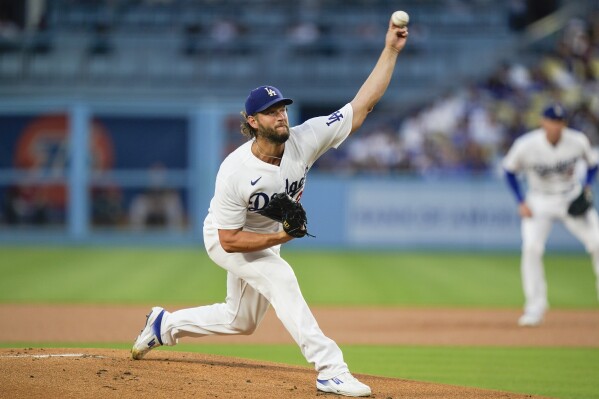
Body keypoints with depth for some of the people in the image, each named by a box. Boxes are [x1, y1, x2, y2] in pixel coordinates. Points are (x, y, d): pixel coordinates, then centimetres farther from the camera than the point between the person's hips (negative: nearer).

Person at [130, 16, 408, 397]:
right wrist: (282, 236, -36)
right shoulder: (235, 172, -34)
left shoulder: (305, 140, -25)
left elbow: (361, 106, -28)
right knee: (280, 278, -30)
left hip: (268, 238, 6)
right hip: (225, 238, -6)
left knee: (241, 321, 18)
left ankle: (166, 324, 42)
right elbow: (231, 240, -28)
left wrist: (391, 50, -36)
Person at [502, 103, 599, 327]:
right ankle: (535, 308, -8)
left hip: (572, 198, 2)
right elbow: (509, 170, -1)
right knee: (531, 248, -19)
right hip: (539, 202, -1)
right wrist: (521, 203, -7)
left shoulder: (578, 141, -13)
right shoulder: (525, 146, -18)